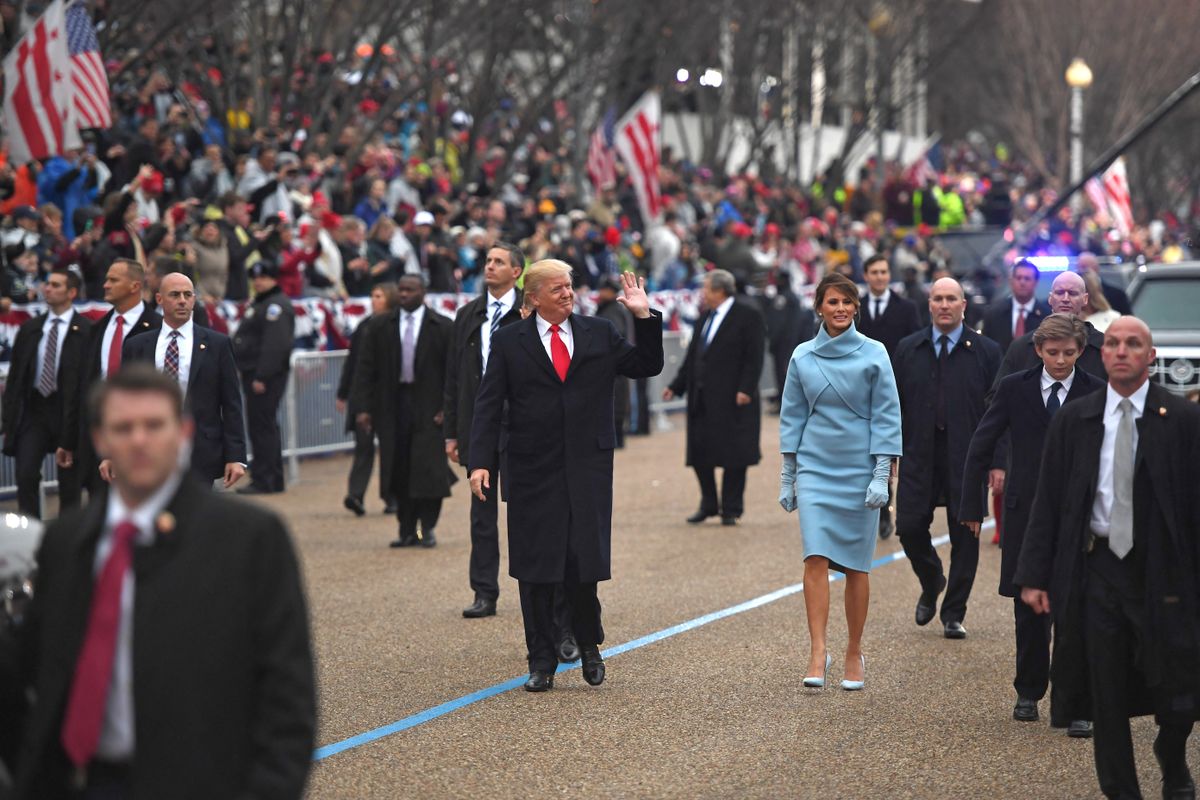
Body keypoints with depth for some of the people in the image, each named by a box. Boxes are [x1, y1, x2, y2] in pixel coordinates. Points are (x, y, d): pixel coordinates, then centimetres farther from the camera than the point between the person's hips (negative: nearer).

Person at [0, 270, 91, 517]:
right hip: (34, 407, 4)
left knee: (69, 482, 6)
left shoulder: (86, 331, -9)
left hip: (68, 410, -4)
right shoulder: (29, 329, 8)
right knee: (26, 476, -6)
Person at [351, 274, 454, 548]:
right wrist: (363, 407, -4)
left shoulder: (443, 327, 0)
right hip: (392, 405, 2)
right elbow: (365, 368, 4)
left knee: (429, 469, -4)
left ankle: (427, 527, 10)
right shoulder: (379, 326, 6)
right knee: (399, 471, 3)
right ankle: (407, 530, 12)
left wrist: (447, 408, -8)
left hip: (428, 407, -2)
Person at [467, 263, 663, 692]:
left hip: (588, 470, 1)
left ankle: (589, 647, 25)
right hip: (532, 472, -1)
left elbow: (648, 366, 11)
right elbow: (488, 406, 0)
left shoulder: (600, 334, 8)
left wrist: (644, 317, -1)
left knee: (584, 565, 1)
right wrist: (480, 462, -10)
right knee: (535, 569, 2)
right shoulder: (509, 342, 3)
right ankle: (542, 661, 13)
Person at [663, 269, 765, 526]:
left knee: (734, 456, -1)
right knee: (699, 452, 7)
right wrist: (676, 386, 12)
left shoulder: (747, 315, -6)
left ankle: (731, 509, 7)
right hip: (701, 399, 7)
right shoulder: (705, 318, 17)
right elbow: (692, 356, 18)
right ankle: (708, 505, 20)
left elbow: (754, 357, -12)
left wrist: (745, 389, -20)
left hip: (732, 399, -7)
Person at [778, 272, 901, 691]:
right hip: (815, 468, 1)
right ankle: (818, 652, -12)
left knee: (855, 565, 5)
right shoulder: (803, 356, 5)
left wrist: (881, 475, -8)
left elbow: (886, 416, -2)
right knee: (816, 558, -11)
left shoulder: (873, 354, -2)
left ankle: (854, 654, 16)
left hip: (859, 469, -1)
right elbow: (792, 417, 11)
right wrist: (787, 476, 10)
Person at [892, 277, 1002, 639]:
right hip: (919, 456, 1)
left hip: (967, 458, -1)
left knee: (965, 535, 2)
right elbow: (893, 404, 8)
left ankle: (954, 614, 15)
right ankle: (931, 585, 26)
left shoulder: (986, 351, 1)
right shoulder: (908, 349, 7)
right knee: (909, 528, -4)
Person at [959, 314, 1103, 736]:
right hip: (1026, 515, 1)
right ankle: (1029, 693, 29)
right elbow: (981, 446, 6)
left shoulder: (1097, 394, -2)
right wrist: (971, 506, 4)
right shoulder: (1014, 389, 1)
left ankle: (1073, 708, 0)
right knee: (1029, 610, 12)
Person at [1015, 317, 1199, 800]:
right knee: (1107, 695, 6)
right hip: (1096, 569, 2)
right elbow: (1048, 501, 5)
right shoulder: (1073, 421, 4)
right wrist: (1034, 575, -1)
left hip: (1161, 572, -1)